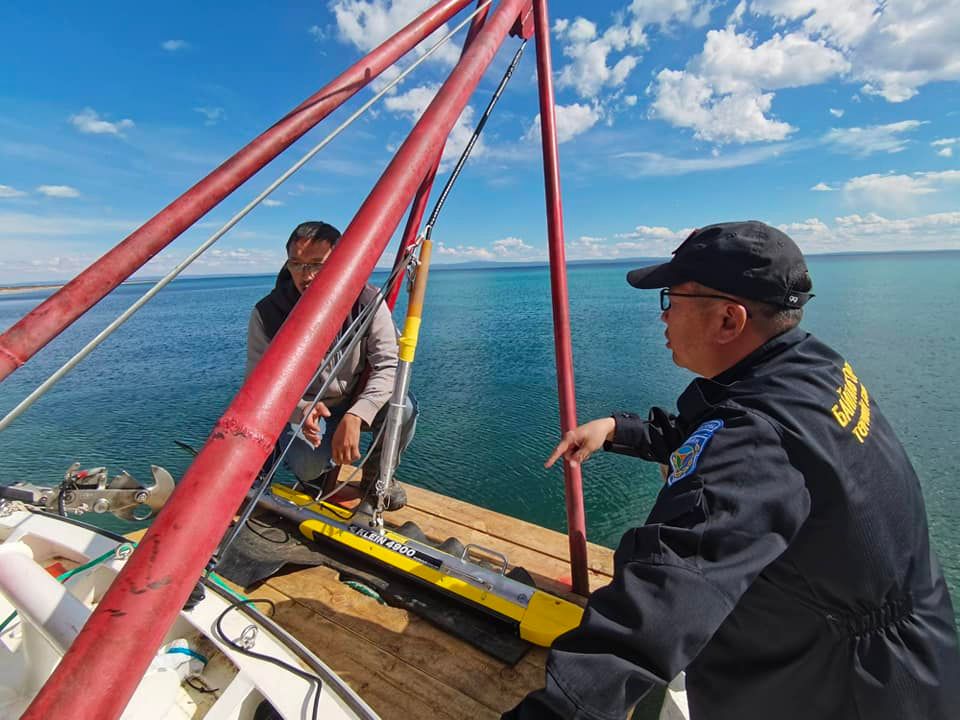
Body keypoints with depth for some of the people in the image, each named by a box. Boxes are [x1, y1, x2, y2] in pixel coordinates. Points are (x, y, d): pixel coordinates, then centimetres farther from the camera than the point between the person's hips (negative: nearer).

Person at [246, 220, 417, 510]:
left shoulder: (367, 301, -18)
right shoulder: (266, 313, -17)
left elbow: (388, 364, -23)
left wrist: (355, 416, -37)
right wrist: (300, 409, -35)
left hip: (358, 402, 1)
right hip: (301, 410, 0)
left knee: (403, 406, -29)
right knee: (308, 465, -30)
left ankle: (377, 475, 2)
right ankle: (322, 467, 12)